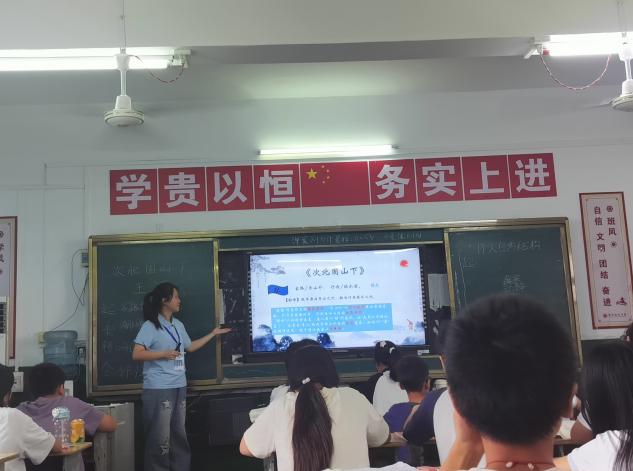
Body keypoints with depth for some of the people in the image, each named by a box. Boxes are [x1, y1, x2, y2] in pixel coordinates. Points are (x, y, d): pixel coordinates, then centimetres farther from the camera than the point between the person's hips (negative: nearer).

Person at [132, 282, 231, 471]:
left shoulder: (178, 325, 13)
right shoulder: (150, 326, -9)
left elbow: (190, 347, 26)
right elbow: (136, 354, -14)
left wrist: (213, 333, 28)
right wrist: (163, 354, -20)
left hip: (179, 387, 7)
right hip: (158, 389, -7)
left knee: (180, 434, 12)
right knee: (160, 437, -4)